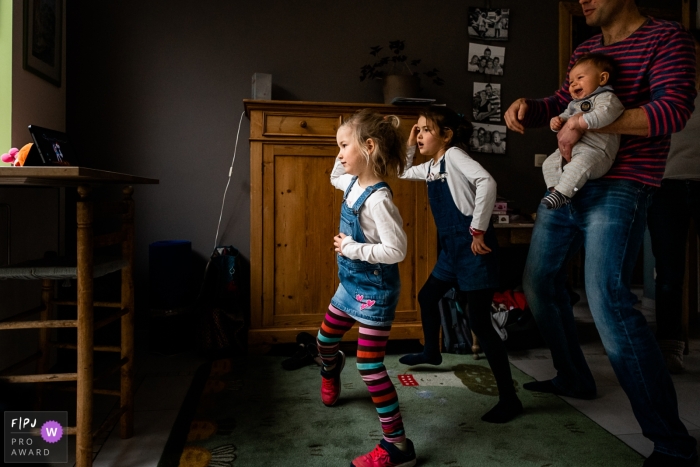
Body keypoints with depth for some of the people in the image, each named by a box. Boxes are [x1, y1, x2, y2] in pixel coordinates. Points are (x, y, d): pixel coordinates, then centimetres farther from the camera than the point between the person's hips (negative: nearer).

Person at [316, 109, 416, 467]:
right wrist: (347, 152, 9)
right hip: (351, 285, 9)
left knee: (369, 367, -5)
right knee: (324, 340, 27)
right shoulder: (352, 183, 1)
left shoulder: (378, 199, -26)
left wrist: (352, 248, -23)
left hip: (374, 292, -9)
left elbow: (396, 250, -29)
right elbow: (335, 176, 26)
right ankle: (331, 370, 63)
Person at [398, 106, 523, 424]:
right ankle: (431, 352, 48)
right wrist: (409, 145, 17)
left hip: (473, 248, -9)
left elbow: (486, 181, -27)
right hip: (452, 249, 9)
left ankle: (509, 399, 2)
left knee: (480, 323, -9)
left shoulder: (454, 156, -10)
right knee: (427, 297, 23)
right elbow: (403, 173, 33)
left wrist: (478, 230, -24)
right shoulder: (431, 166, 15)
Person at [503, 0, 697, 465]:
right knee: (540, 282, 12)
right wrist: (526, 107, 3)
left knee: (608, 299, -20)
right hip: (566, 184, 8)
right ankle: (574, 378, 33)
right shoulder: (585, 51, 18)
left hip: (618, 189, -8)